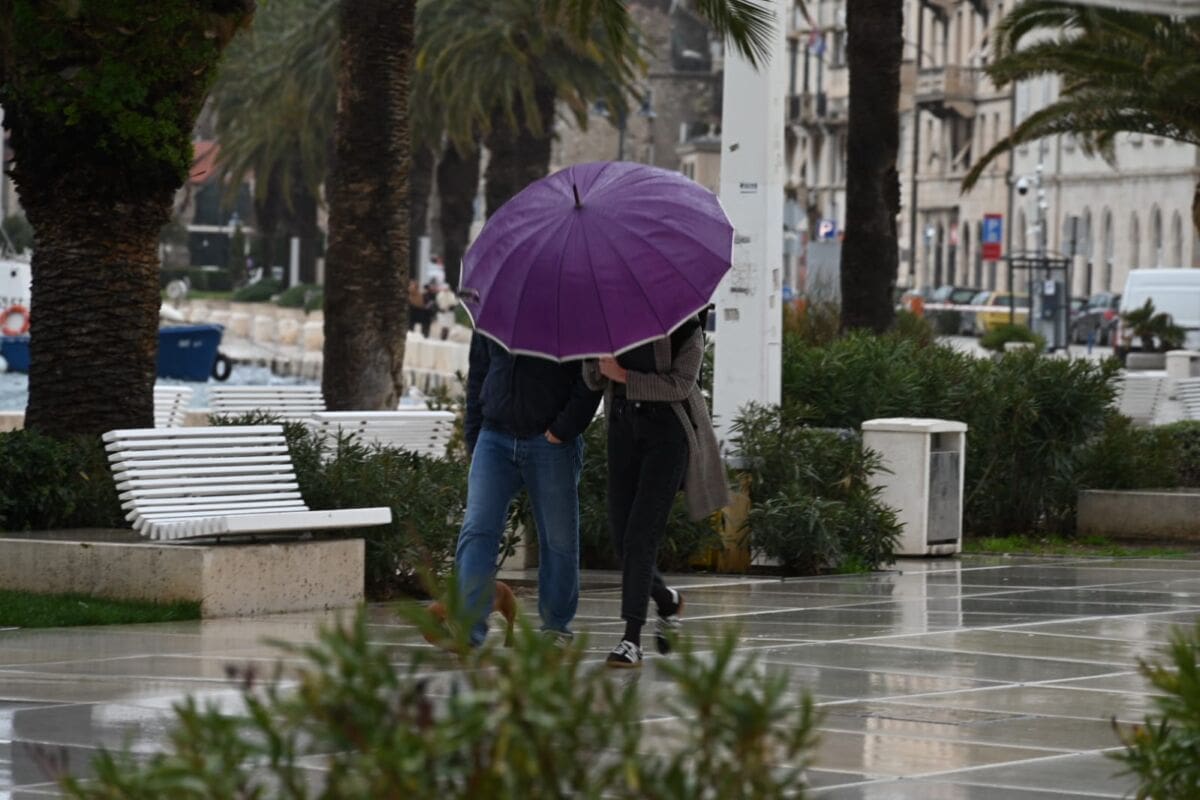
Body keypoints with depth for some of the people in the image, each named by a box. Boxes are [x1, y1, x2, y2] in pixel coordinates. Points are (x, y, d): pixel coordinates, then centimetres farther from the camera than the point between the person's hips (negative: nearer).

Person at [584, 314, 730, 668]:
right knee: (622, 536, 3)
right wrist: (599, 361, -14)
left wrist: (625, 376, -16)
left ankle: (632, 639, -13)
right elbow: (592, 379, 9)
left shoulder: (685, 327, -2)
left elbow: (681, 384, -11)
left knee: (642, 533, -13)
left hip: (668, 429, -5)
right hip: (623, 425, 5)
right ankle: (667, 600, 32)